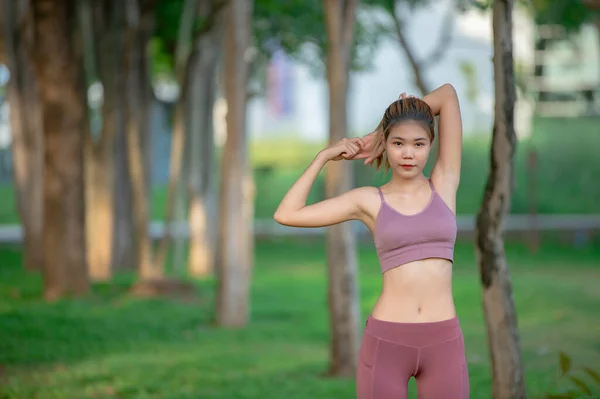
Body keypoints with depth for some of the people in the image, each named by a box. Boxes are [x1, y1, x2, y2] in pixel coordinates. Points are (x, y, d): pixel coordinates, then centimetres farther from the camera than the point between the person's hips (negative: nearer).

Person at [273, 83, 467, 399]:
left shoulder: (444, 184, 8)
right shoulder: (369, 201, 6)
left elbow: (448, 94, 4)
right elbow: (286, 215, 3)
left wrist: (376, 135, 12)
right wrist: (325, 156, 10)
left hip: (443, 344, 1)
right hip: (386, 343, -1)